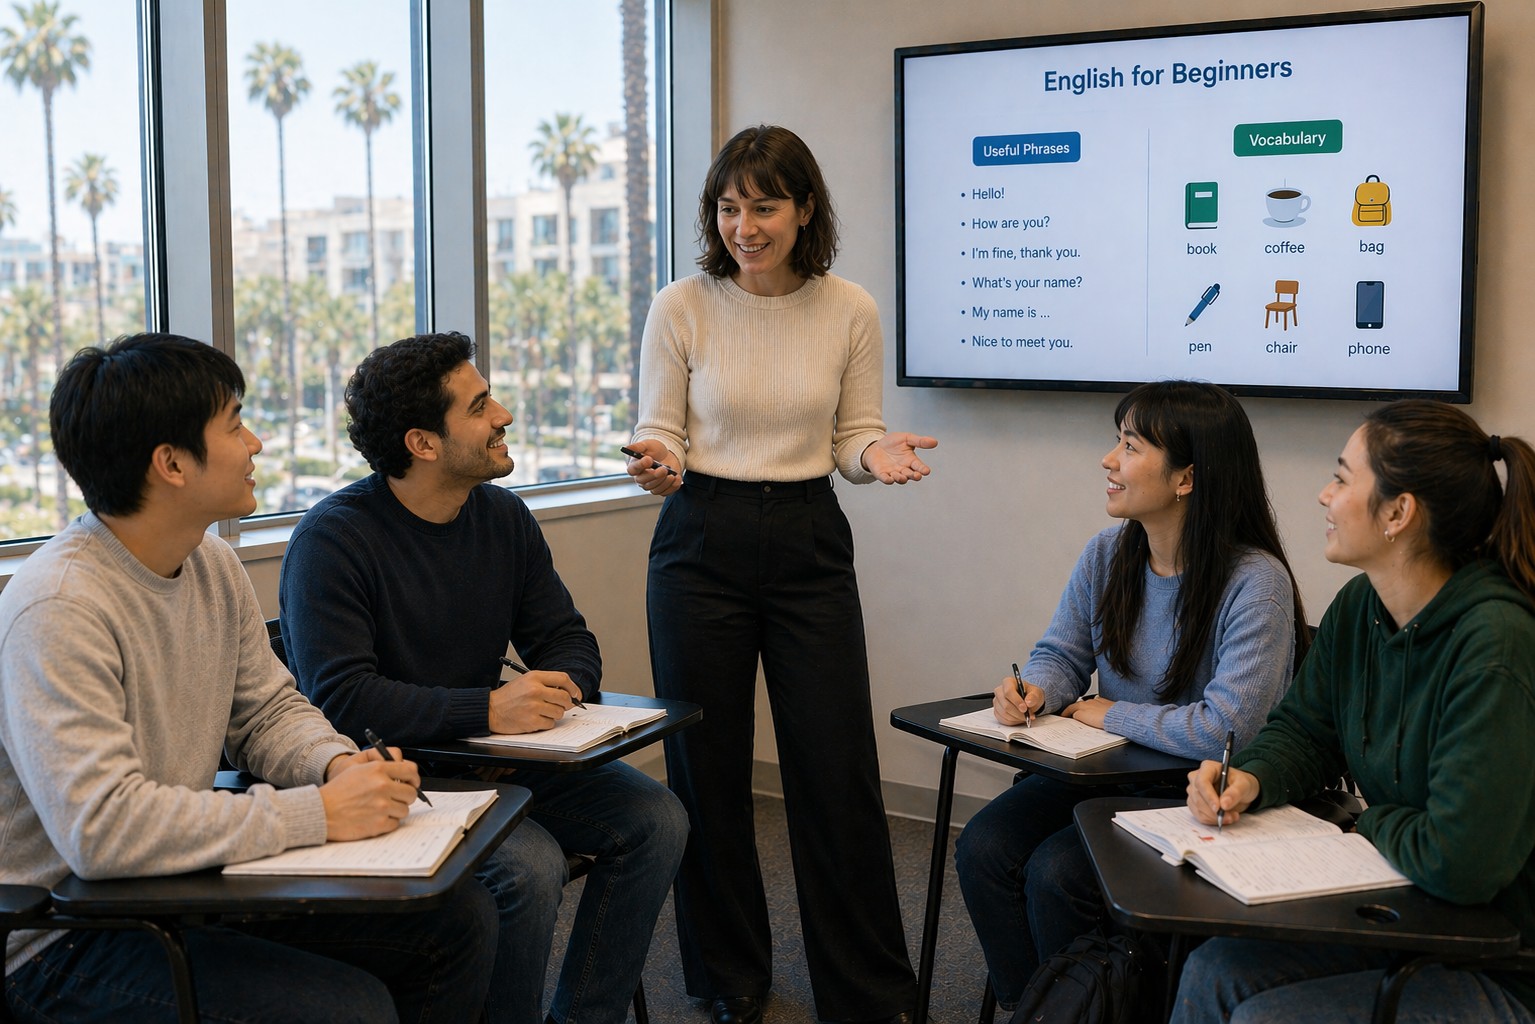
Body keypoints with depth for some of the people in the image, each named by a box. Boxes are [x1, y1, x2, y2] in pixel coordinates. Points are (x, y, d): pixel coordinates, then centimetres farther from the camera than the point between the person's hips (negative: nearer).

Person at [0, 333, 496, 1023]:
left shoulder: (213, 563, 4)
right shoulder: (57, 610, -25)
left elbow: (267, 711, 14)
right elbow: (100, 829, -33)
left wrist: (340, 765, -9)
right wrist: (318, 813, -28)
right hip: (65, 938, -8)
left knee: (460, 920, -2)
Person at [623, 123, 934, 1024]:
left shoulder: (851, 311, -1)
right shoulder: (681, 308, -4)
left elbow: (855, 437, 6)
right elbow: (658, 432, 2)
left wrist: (877, 456, -17)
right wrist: (658, 465, -21)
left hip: (810, 546, 0)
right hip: (701, 544, 0)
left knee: (839, 769, 1)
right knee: (708, 769, 8)